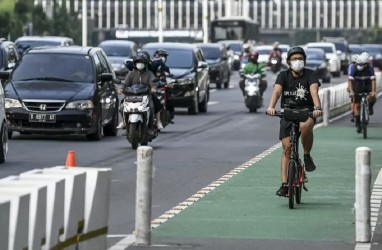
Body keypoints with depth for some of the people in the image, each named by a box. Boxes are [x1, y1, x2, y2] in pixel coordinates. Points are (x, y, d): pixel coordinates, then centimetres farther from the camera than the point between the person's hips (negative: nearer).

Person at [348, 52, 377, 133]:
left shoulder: (370, 68, -22)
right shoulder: (354, 67, -21)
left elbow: (373, 80, -26)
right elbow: (350, 80, -23)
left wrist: (373, 91, -38)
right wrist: (351, 91, -35)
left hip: (367, 84, 0)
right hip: (358, 86, 0)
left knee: (373, 97, -28)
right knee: (357, 105, -6)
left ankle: (370, 107, 5)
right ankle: (358, 124, 2)